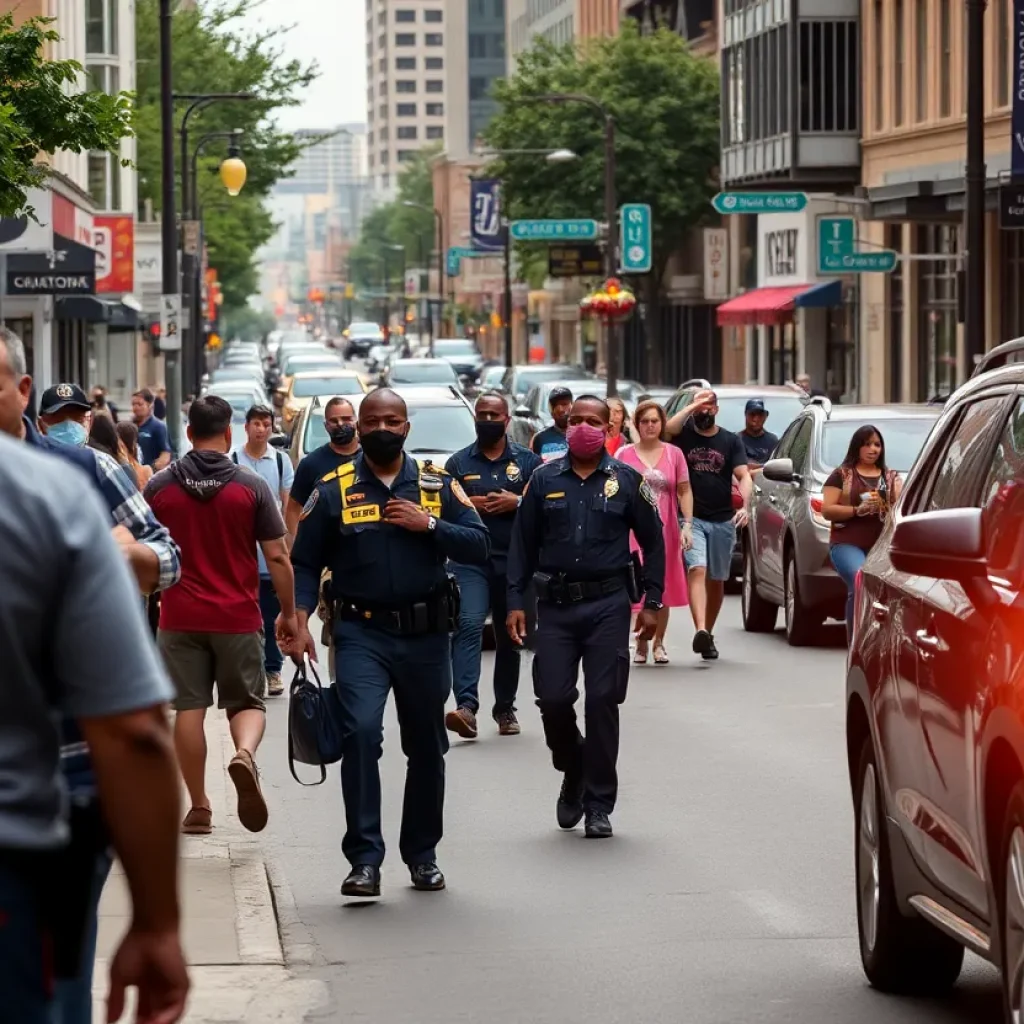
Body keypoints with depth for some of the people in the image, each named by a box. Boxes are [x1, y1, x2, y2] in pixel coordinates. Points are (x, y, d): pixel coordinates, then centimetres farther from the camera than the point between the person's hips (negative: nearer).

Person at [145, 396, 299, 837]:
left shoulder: (159, 486, 0)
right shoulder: (251, 486, -4)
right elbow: (278, 557, -5)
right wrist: (289, 612, 5)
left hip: (180, 618, 1)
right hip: (239, 618, -1)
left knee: (188, 709, 7)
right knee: (248, 703, 10)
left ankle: (198, 807, 8)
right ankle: (244, 753, -22)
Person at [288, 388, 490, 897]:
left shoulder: (438, 485, 7)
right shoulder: (334, 490, 2)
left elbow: (478, 546, 3)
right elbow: (305, 563, 2)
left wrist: (428, 525, -11)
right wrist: (300, 620, -12)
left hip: (426, 634, 3)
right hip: (361, 632, -2)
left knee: (426, 746, 10)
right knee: (360, 732, -20)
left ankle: (422, 855, 25)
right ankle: (364, 859, -17)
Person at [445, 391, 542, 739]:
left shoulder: (528, 461, 9)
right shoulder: (459, 463, 10)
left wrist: (516, 503, -10)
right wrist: (468, 505, -8)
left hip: (515, 562, 1)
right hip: (470, 561, -1)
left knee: (509, 637, 9)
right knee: (468, 625, -20)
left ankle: (505, 708, 22)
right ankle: (466, 706, -31)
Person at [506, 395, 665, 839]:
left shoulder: (626, 481, 3)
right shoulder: (545, 479, 6)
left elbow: (652, 542, 8)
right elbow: (523, 543, 9)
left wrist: (652, 603, 3)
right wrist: (516, 601, 2)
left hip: (607, 605, -1)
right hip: (555, 603, 1)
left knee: (602, 702, -2)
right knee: (553, 698, -3)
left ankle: (599, 805, 7)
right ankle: (573, 772, 26)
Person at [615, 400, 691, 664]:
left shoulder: (674, 454, 6)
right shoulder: (625, 454, 3)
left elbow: (685, 492, 8)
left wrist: (687, 524, -2)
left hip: (666, 531, 1)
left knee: (662, 590, 6)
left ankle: (659, 643, 17)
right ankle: (641, 645, 0)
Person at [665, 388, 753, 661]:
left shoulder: (731, 441, 8)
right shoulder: (685, 434, 5)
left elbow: (744, 476, -1)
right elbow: (668, 428, -19)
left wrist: (745, 506, -18)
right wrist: (693, 405, -13)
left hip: (723, 520, 3)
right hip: (691, 518, -3)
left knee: (717, 580, 10)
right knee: (697, 570, -19)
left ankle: (708, 634, 23)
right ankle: (700, 630, -33)